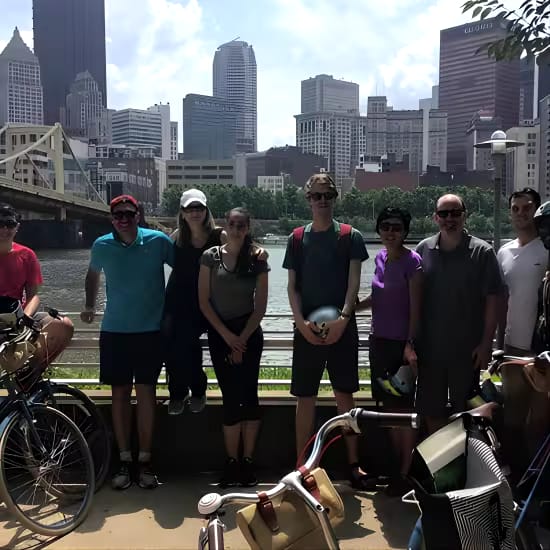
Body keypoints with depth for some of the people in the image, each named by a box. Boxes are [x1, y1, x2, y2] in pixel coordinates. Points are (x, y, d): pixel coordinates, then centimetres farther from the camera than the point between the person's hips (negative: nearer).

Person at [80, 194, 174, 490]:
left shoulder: (158, 241, -7)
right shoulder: (102, 245, 0)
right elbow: (93, 274, 20)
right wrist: (89, 305, 18)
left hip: (150, 330, -2)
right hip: (114, 331, 2)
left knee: (146, 392, 1)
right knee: (120, 393, 6)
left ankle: (145, 460, 12)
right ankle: (124, 460, 16)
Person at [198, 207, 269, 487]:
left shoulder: (257, 260, 1)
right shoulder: (211, 257, 1)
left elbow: (260, 306, -1)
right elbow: (204, 301, -2)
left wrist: (242, 339, -8)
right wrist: (227, 336, -8)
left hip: (249, 332, 0)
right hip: (219, 333, 0)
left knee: (247, 395, -1)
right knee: (231, 398, 0)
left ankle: (247, 461, 8)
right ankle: (232, 462, 8)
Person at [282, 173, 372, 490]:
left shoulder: (350, 237, 4)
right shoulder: (297, 238, 8)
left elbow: (354, 282, -4)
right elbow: (292, 287, 5)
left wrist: (343, 318, -18)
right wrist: (301, 322, -10)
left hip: (342, 328, -1)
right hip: (307, 329, 1)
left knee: (345, 395, 6)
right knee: (305, 398, 4)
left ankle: (354, 465, 16)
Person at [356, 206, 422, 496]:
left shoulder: (412, 261, -11)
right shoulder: (380, 258, 9)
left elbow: (415, 306, -13)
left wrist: (410, 344, -19)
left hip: (401, 343, -7)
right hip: (379, 340, 7)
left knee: (403, 408, 1)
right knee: (389, 407, 13)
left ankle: (405, 473, 13)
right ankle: (397, 466, 26)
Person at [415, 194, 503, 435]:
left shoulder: (482, 252, -4)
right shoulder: (423, 249, 4)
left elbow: (492, 300, -5)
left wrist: (486, 343, -9)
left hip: (467, 349, -3)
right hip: (429, 347, 3)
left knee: (464, 410, 8)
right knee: (431, 409, 13)